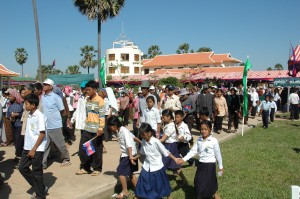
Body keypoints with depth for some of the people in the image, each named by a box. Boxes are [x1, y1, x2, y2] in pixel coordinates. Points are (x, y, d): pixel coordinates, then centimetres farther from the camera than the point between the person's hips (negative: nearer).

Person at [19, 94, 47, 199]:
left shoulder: (40, 116, -16)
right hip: (27, 147, 8)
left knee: (37, 172, 2)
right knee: (22, 168, 12)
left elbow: (42, 134, -18)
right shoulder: (29, 115, 8)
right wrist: (28, 147, 11)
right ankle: (40, 188, 25)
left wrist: (34, 149, -17)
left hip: (37, 149, -8)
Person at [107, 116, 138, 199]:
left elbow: (129, 144, -28)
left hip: (129, 154, -10)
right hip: (125, 154, 10)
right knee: (129, 172, 17)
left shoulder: (124, 131, -20)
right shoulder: (119, 131, 7)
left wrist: (130, 156, -34)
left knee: (120, 170, -8)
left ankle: (125, 192, 3)